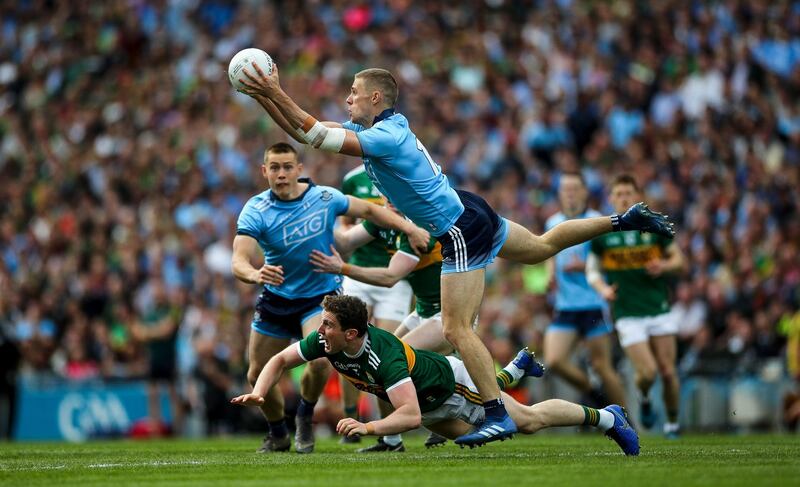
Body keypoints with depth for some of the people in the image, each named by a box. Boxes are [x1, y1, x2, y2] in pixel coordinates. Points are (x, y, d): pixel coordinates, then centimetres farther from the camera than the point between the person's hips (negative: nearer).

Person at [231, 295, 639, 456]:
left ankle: (605, 417, 23)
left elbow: (410, 416, -51)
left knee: (531, 421, 4)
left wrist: (368, 428, -62)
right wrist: (258, 392, -29)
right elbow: (280, 360, -12)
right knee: (463, 434, 34)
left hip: (451, 385, -7)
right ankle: (513, 372, 55)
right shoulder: (325, 341, -25)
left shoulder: (383, 356, -45)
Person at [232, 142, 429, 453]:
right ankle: (278, 434, 32)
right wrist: (256, 274, -52)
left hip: (320, 296, -1)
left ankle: (305, 417, 5)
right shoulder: (255, 211, -17)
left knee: (320, 360, -26)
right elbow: (238, 261, -29)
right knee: (258, 375, 4)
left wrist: (409, 228, -6)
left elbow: (368, 210, 4)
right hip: (275, 298, 1)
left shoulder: (325, 197, -13)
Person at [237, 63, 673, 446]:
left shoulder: (386, 136, -23)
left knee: (456, 330, -10)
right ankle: (623, 221, 36)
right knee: (543, 247, 28)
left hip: (461, 233, -10)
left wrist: (275, 94, -31)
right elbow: (304, 131, 6)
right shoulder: (374, 130, 4)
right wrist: (269, 96, -5)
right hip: (469, 213, 10)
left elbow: (320, 137, -32)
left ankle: (498, 416, -8)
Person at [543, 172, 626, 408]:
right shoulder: (553, 223, 12)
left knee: (601, 365, -3)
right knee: (554, 361, -10)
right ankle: (592, 393, 14)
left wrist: (584, 266, -19)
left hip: (594, 305, -5)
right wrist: (552, 272, 7)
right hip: (564, 306, 5)